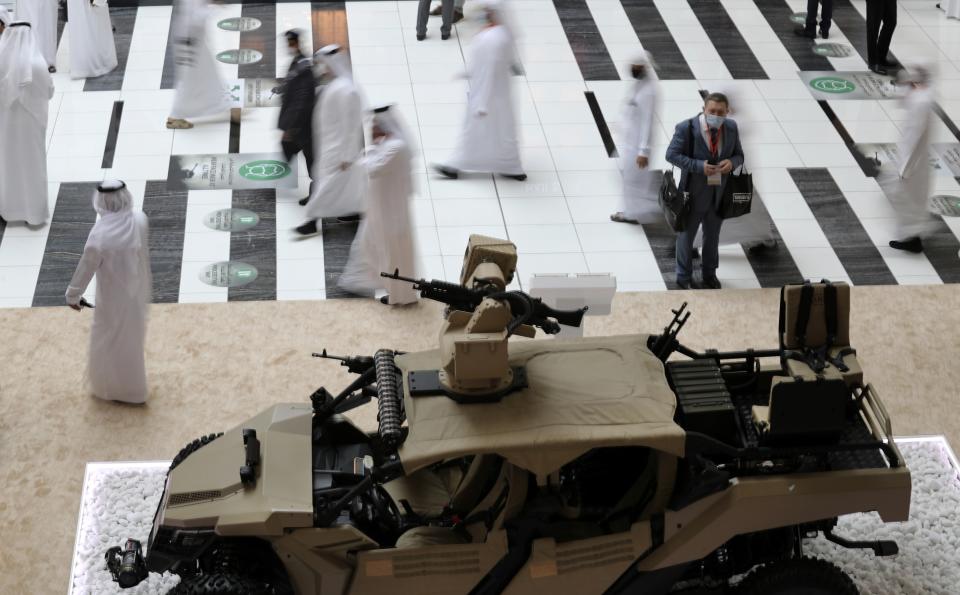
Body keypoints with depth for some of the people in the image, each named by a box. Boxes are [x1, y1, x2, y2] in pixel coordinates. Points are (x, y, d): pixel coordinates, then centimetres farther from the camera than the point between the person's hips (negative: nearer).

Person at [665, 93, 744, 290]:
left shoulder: (731, 128, -4)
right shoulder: (687, 128, -18)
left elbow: (739, 155, 7)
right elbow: (672, 154, -16)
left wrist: (731, 162, -19)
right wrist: (699, 166, -26)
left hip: (720, 193, 4)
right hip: (693, 192, -4)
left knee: (712, 235, 21)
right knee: (686, 235, 11)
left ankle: (710, 274, 40)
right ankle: (684, 277, 28)